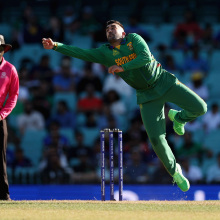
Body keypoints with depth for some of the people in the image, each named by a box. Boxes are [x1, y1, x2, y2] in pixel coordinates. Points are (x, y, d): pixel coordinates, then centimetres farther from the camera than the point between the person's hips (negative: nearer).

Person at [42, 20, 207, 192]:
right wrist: (55, 46, -18)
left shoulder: (133, 38, -3)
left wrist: (122, 67, -21)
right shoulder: (105, 53, 3)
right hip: (147, 96, 1)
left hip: (164, 81, -1)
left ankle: (178, 117, 19)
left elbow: (146, 57, -19)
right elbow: (80, 53, -7)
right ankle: (174, 171, 9)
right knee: (156, 138, -13)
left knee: (200, 108, -14)